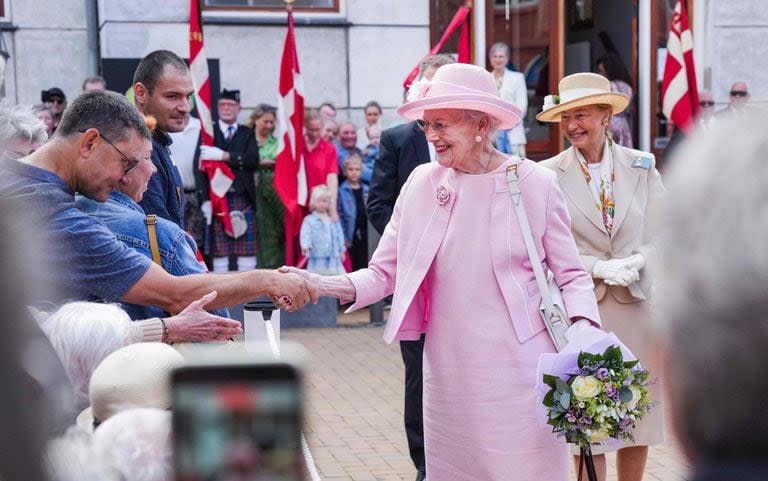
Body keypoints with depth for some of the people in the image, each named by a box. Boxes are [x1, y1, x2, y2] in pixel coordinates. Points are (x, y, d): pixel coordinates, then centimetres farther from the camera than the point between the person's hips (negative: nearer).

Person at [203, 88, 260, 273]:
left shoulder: (247, 134, 15)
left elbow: (253, 161, -3)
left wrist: (224, 156, -14)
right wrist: (205, 199, -11)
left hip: (244, 198, 2)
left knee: (247, 250, 0)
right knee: (219, 249, -3)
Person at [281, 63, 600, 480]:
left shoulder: (534, 184, -5)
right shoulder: (422, 183, 3)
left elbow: (571, 276, 1)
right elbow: (384, 272, 3)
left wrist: (583, 332, -16)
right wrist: (325, 286, -14)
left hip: (519, 374, -3)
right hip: (448, 374, 3)